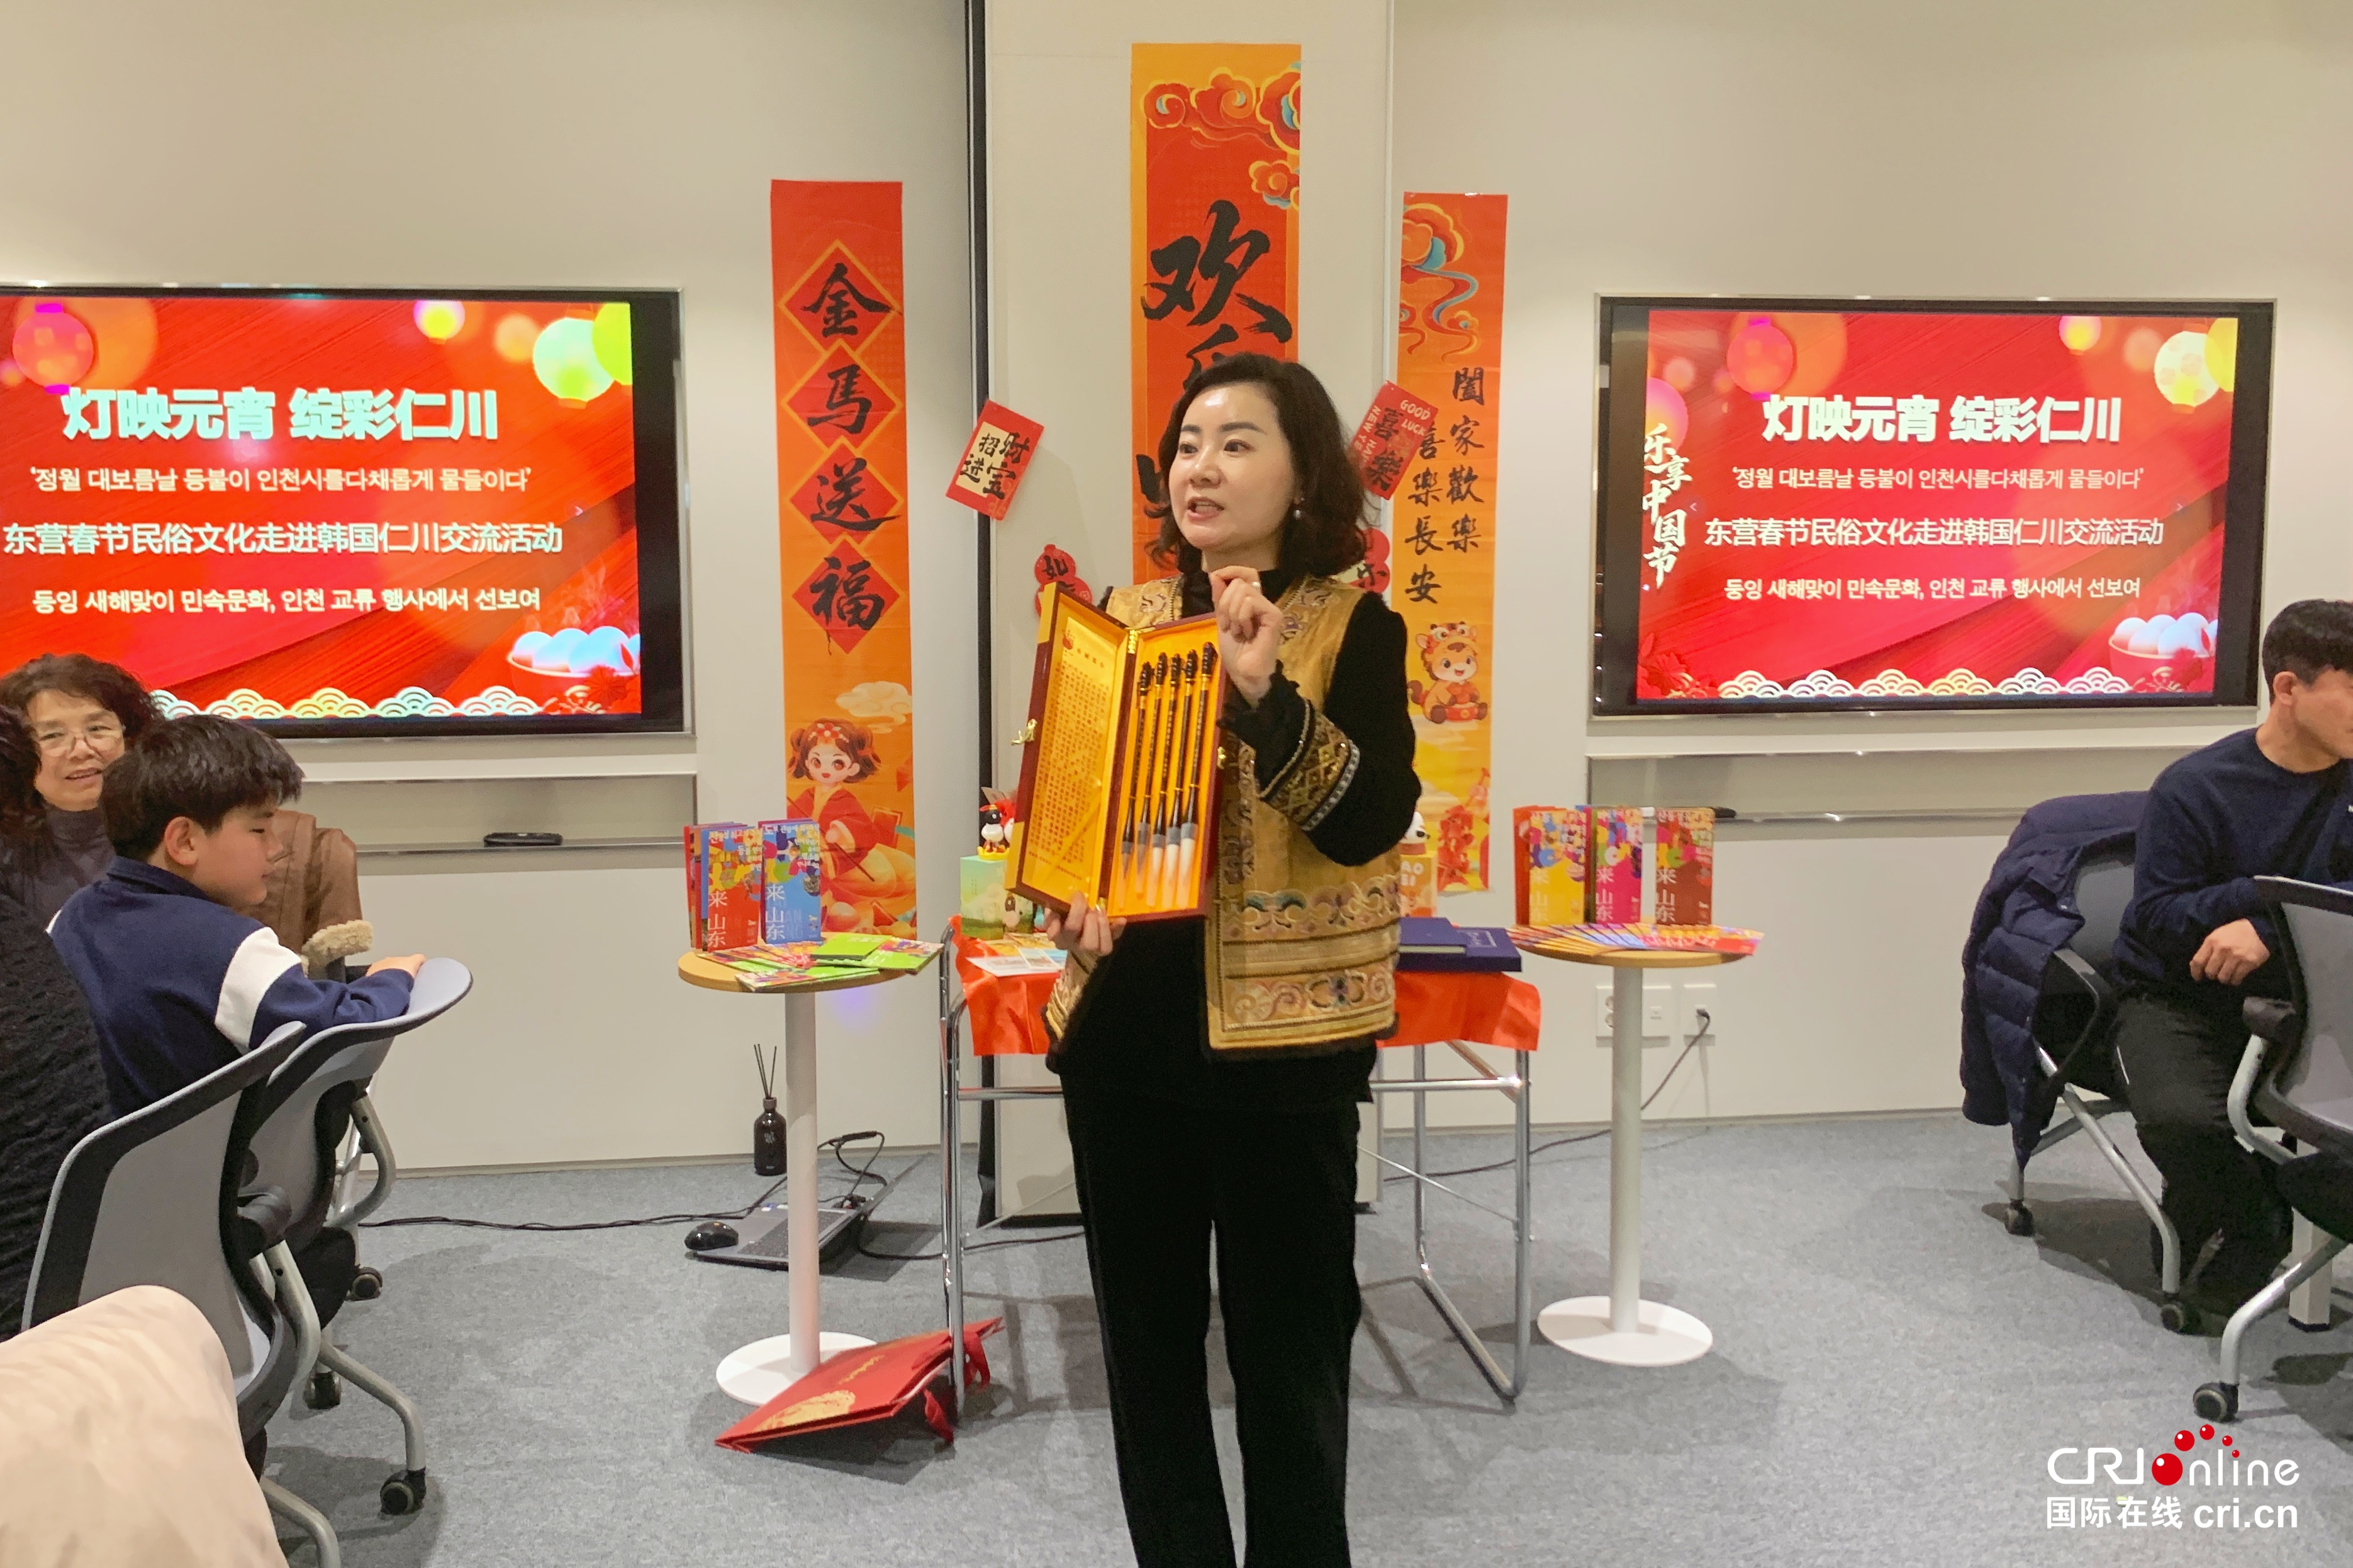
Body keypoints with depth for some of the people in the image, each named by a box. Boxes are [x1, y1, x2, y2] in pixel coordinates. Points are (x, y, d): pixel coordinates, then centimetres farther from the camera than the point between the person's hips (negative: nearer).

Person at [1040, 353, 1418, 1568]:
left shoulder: (1353, 628, -6)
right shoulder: (1123, 616, 8)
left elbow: (1369, 822, -18)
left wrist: (1265, 689, -29)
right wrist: (1070, 890, -2)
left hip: (1279, 1037, -4)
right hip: (1123, 1023, 5)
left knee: (1287, 1348, 8)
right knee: (1144, 1334, 16)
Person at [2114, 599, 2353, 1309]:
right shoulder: (2194, 787, -11)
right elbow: (2155, 916, -13)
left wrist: (2269, 929, -27)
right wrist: (2264, 895, -25)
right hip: (2179, 998, -3)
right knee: (2180, 1116, -33)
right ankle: (2260, 1214, 2)